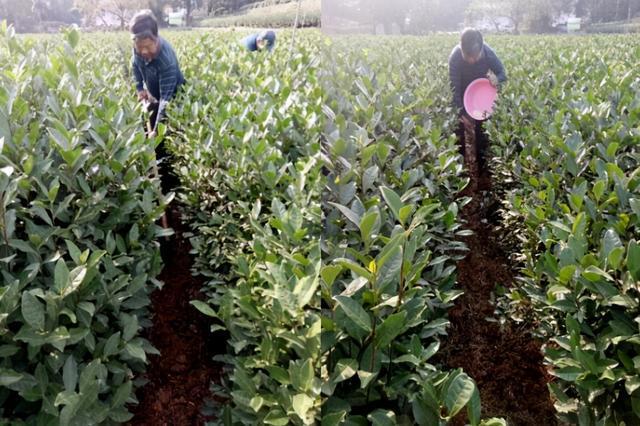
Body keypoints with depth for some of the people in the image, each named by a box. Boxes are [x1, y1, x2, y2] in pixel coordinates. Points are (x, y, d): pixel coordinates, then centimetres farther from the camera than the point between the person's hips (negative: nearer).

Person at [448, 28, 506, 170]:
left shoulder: (488, 53, -33)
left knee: (482, 128, 2)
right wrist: (461, 113, -32)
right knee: (459, 126, -3)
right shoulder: (455, 57, -36)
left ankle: (482, 165, 16)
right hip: (462, 94, -1)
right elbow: (455, 88, -29)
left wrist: (497, 79, -43)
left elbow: (503, 73, -17)